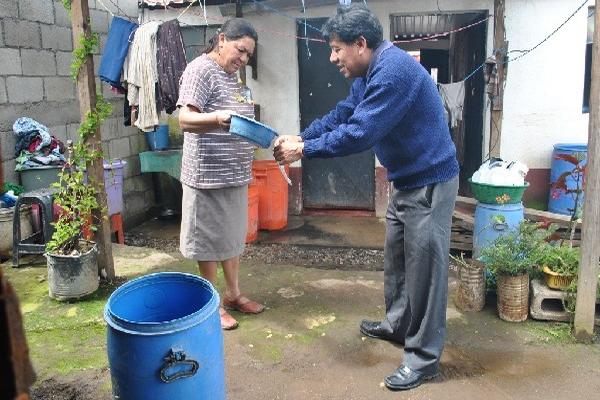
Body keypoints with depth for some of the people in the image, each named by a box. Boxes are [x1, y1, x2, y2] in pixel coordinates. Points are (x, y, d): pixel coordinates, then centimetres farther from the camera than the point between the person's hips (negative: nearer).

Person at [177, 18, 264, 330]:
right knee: (210, 239, 3)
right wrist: (217, 118, -40)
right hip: (209, 174, -9)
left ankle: (233, 294, 29)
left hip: (235, 172, 9)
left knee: (233, 235, 16)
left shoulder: (231, 75, 16)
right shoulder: (201, 70, -12)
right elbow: (186, 119, -23)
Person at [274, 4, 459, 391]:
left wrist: (304, 149, -20)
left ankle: (424, 357, 11)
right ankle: (397, 323, 39)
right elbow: (341, 115, 12)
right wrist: (300, 137, -1)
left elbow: (358, 133, -28)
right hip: (406, 181, 10)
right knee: (396, 258, 20)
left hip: (430, 182, -10)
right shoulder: (371, 72, 9)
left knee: (424, 265, -2)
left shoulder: (393, 70, -25)